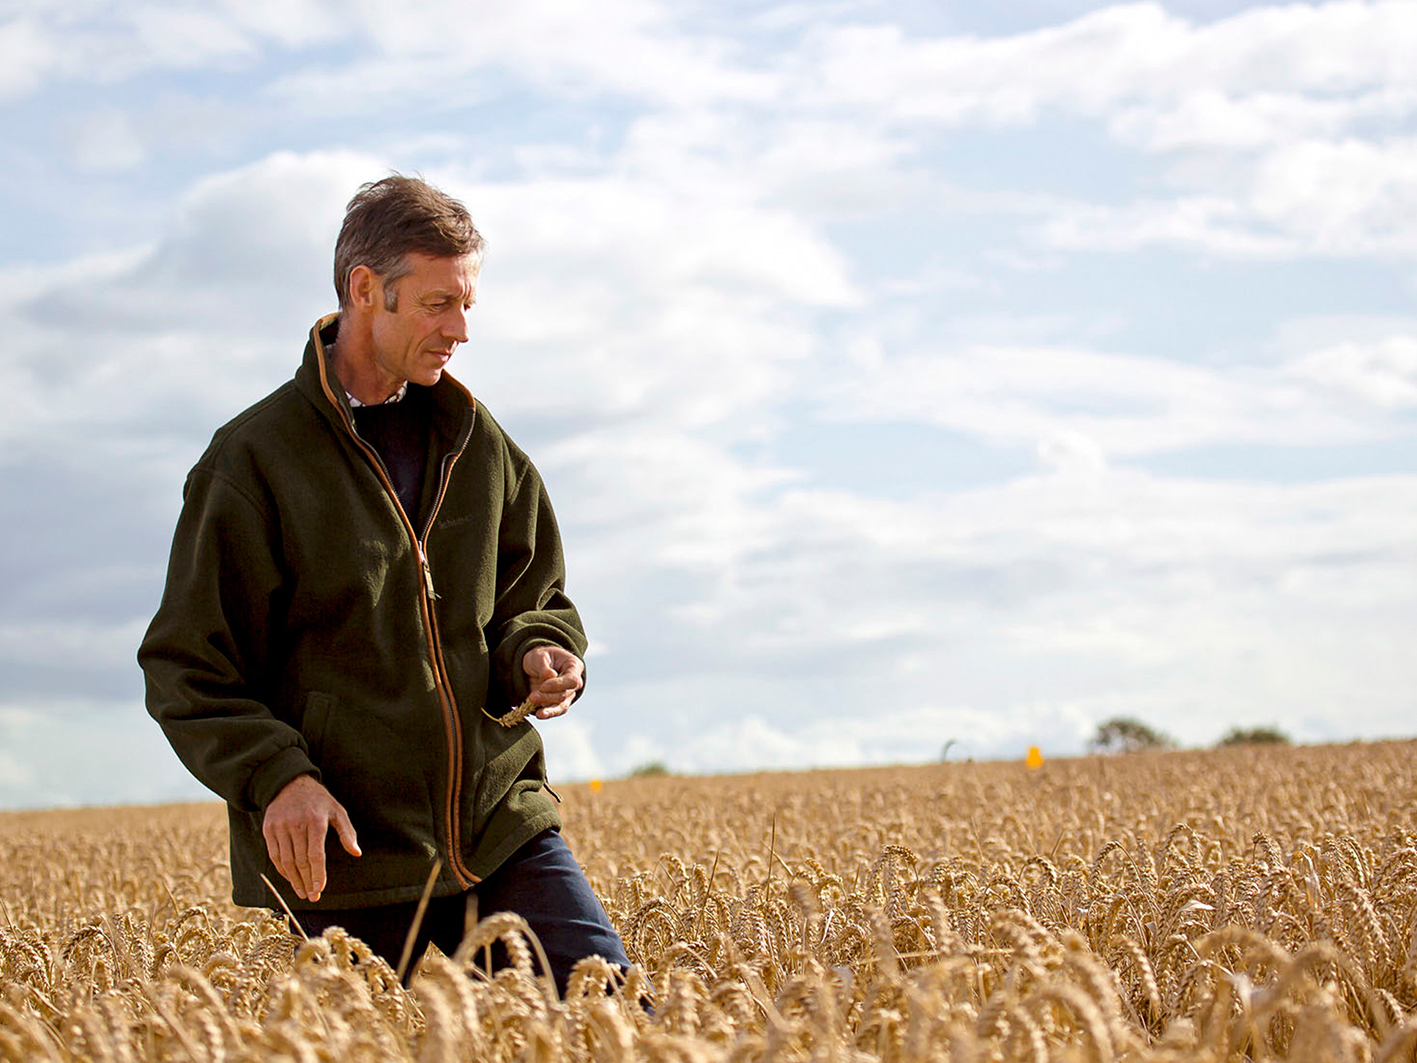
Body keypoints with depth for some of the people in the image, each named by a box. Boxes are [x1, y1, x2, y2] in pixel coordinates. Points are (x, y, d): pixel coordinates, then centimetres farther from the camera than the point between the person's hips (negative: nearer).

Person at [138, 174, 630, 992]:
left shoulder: (480, 446, 9)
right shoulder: (255, 461, -6)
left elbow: (534, 598, 19)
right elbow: (188, 669, -4)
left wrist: (540, 654, -5)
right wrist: (275, 776, -20)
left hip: (503, 824, 4)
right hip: (347, 862, -4)